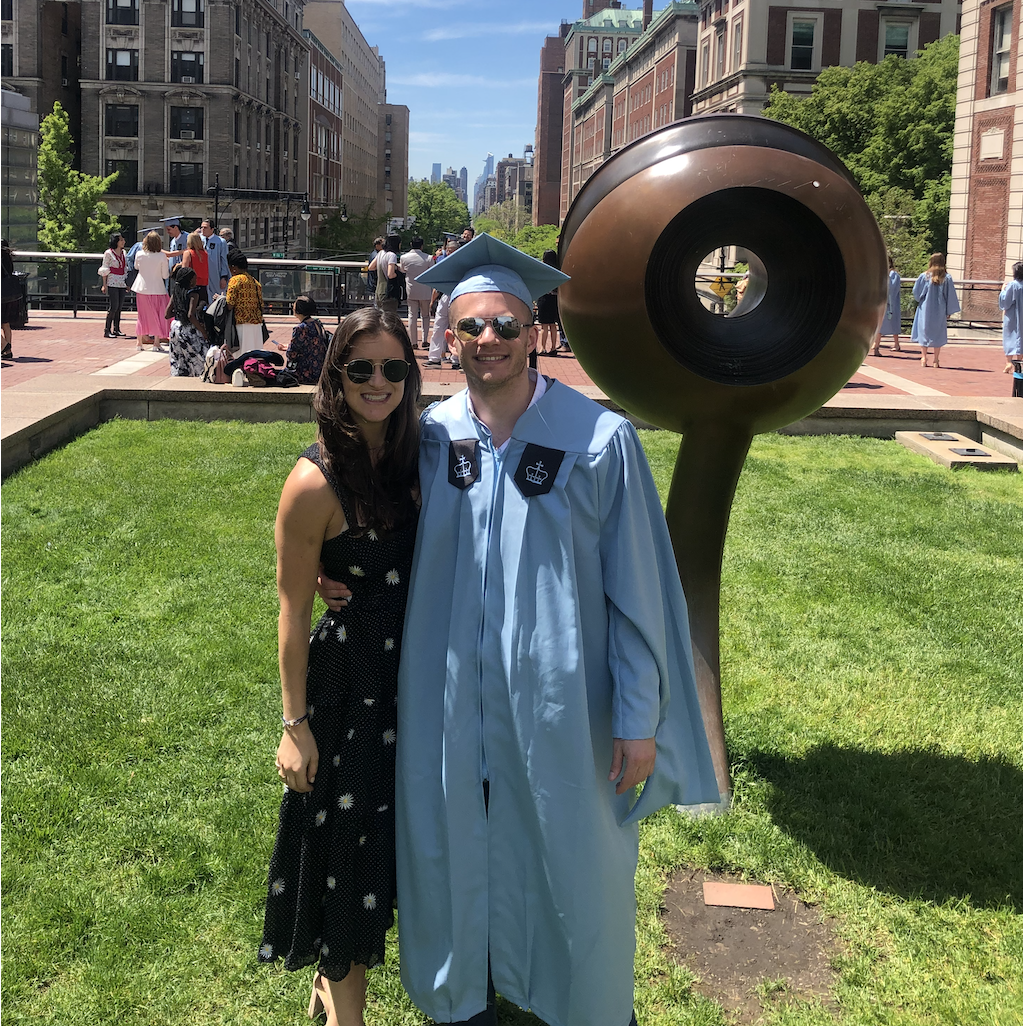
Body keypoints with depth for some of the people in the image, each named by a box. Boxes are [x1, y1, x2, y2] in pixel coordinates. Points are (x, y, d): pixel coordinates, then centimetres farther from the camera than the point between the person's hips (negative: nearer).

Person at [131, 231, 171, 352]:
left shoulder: (139, 254, -5)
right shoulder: (162, 256, -12)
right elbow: (165, 275, -8)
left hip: (142, 289, 3)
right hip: (157, 289, -3)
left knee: (142, 315, 14)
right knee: (158, 316, 7)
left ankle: (139, 342, 17)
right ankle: (156, 343, 3)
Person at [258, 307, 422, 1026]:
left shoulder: (412, 454, -2)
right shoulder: (316, 482, -20)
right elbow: (293, 615, -15)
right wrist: (295, 724, -13)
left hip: (412, 677, 6)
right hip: (347, 686, -6)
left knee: (392, 830, 20)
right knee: (349, 838, 10)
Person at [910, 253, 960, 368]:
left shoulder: (924, 276, -7)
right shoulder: (947, 278, -5)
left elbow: (916, 292, -3)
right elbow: (950, 295, -2)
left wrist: (919, 299, 19)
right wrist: (949, 311, 6)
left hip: (925, 308, 0)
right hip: (940, 310, 0)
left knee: (925, 331, 11)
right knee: (938, 333, 8)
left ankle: (924, 359, 10)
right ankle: (936, 360, 7)